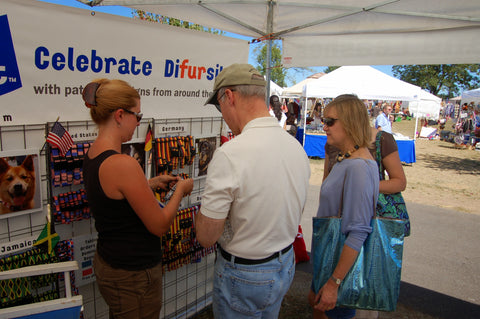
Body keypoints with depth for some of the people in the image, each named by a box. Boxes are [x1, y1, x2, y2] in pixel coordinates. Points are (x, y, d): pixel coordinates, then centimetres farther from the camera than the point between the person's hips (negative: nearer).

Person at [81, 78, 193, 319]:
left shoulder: (92, 155, 1)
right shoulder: (123, 164, -28)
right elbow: (159, 225, -21)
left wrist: (152, 183, 11)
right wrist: (181, 190, -7)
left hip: (107, 261, 9)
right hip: (132, 275, -9)